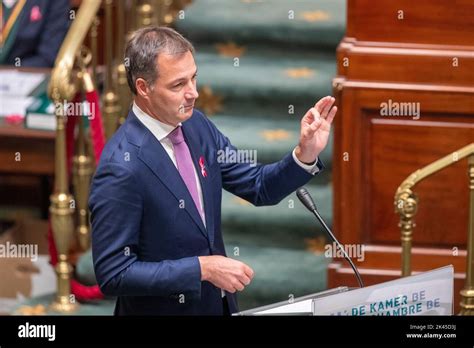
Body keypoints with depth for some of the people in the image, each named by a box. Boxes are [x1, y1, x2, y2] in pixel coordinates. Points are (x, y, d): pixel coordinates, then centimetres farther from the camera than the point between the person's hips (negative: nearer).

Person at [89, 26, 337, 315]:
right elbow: (113, 274, -24)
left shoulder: (197, 125, -5)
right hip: (161, 308, -7)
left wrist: (306, 153, -14)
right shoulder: (121, 167, -26)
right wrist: (203, 268, -24)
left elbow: (260, 188, 4)